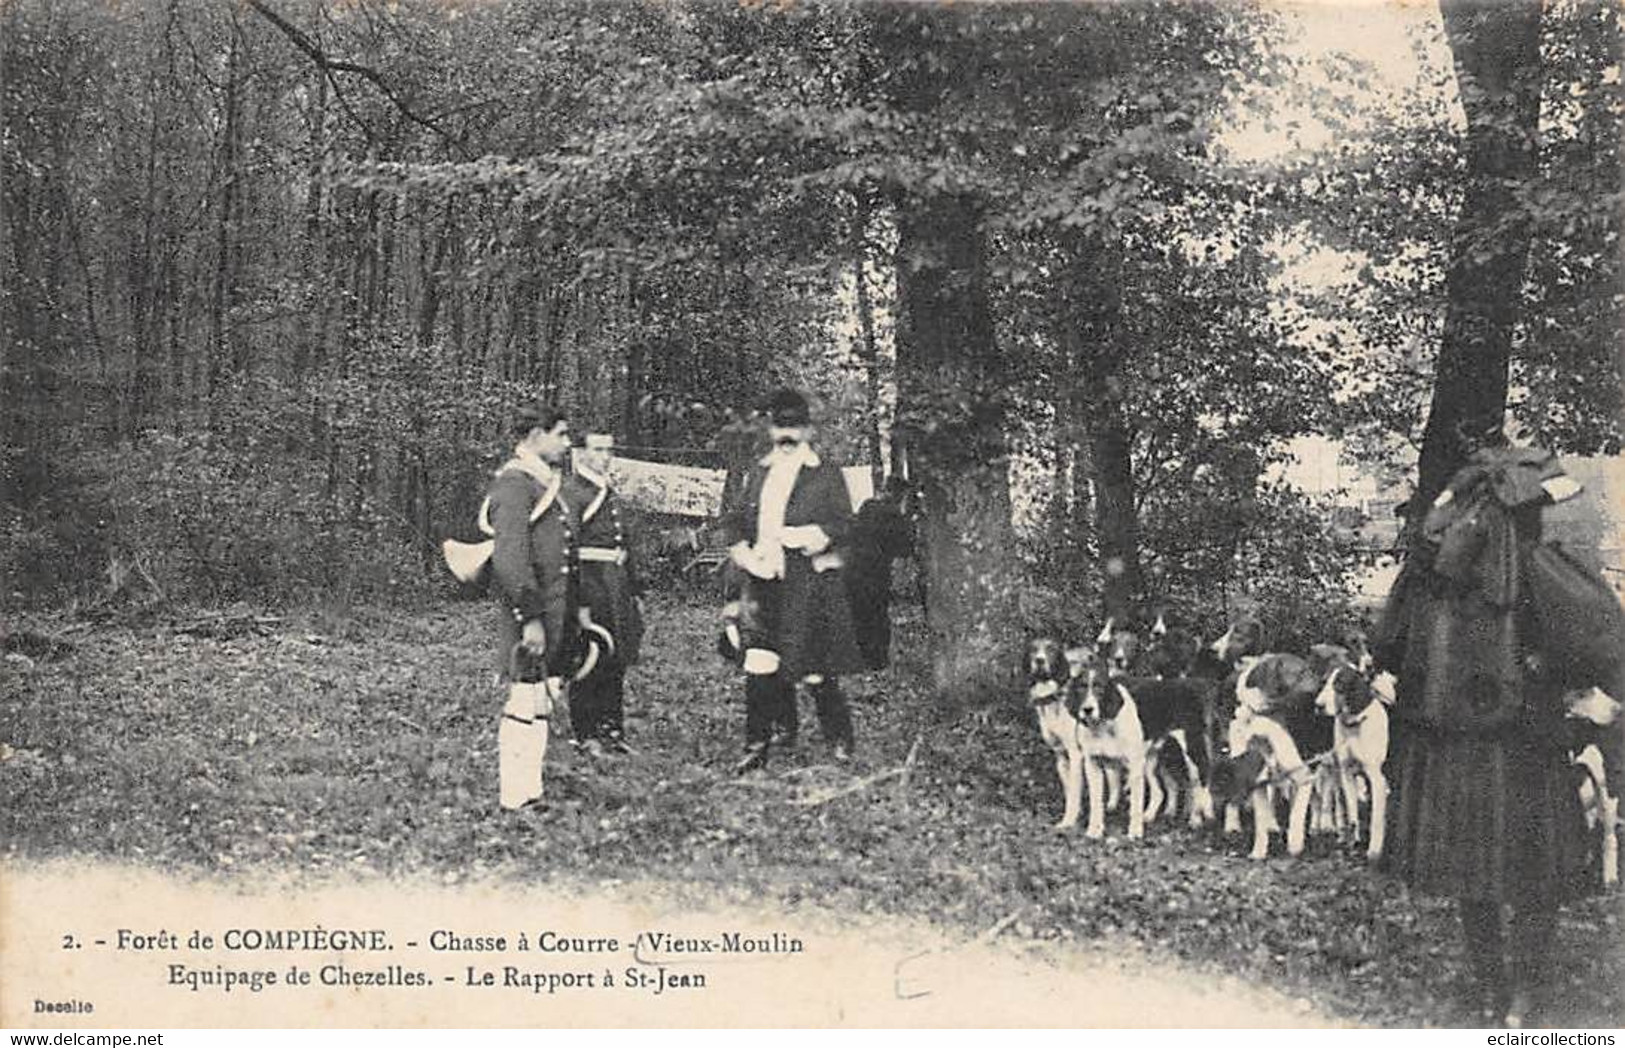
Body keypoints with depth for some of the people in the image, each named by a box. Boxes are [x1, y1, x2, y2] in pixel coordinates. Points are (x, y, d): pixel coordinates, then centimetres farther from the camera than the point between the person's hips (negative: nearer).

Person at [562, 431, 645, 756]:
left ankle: (612, 730, 19)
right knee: (589, 665, -1)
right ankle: (587, 735, 8)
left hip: (617, 588, 8)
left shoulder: (610, 494, 18)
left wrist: (634, 593, 19)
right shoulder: (571, 493, -10)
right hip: (590, 586, -8)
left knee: (617, 662, 11)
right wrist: (579, 603, -20)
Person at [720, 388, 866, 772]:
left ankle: (840, 741, 17)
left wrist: (815, 537, -20)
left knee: (816, 668, 0)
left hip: (810, 582, -4)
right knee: (760, 665, -3)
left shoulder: (826, 474, 3)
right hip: (764, 580, 4)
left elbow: (843, 523, -4)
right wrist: (741, 551, -2)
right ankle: (758, 745, 4)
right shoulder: (759, 472, 16)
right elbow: (735, 519, 16)